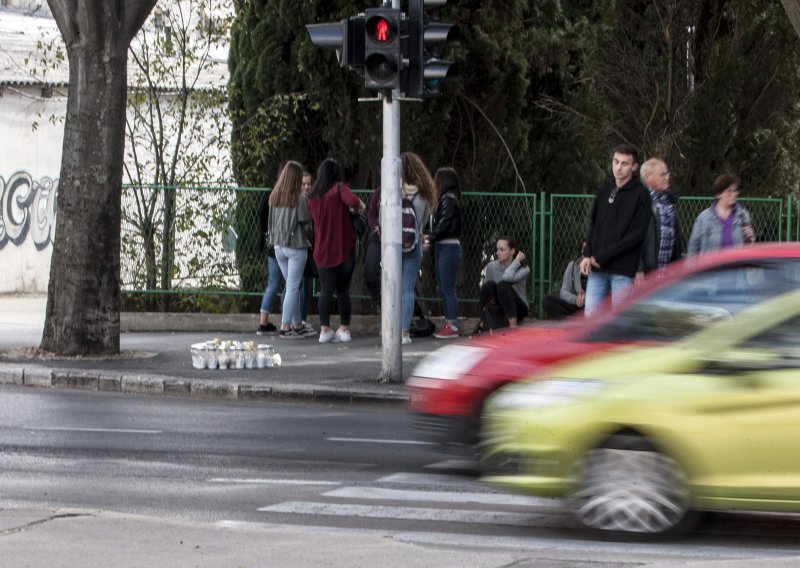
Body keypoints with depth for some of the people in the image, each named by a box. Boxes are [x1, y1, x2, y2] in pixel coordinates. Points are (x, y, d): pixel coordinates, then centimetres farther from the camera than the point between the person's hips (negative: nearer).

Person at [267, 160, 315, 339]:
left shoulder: (274, 197, 2)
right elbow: (306, 224, -8)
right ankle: (285, 326, -3)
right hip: (296, 246, -6)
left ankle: (297, 325, 19)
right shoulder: (300, 198, -13)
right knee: (293, 287, -1)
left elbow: (271, 222, 6)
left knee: (292, 286, 15)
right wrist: (308, 239, 10)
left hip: (278, 246, 6)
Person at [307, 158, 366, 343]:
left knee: (326, 290, 4)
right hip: (344, 248, -3)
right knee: (343, 290, 7)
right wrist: (360, 205, -8)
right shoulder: (340, 189, -8)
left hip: (322, 250, 3)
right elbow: (353, 201, -28)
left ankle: (325, 330, -4)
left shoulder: (313, 195, 6)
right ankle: (344, 329, 10)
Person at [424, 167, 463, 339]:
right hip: (441, 247, 10)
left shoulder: (449, 200, -13)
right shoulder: (444, 199, 15)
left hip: (449, 248, -10)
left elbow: (444, 225, -18)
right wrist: (431, 237, 2)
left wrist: (430, 239, -11)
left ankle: (452, 326, -5)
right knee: (443, 288, 12)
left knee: (448, 288, -7)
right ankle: (448, 323, 17)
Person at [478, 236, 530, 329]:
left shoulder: (523, 269, -13)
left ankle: (513, 325, -34)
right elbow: (486, 289, 3)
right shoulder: (492, 266, -5)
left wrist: (518, 260, -21)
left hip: (518, 308, -3)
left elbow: (507, 277, -33)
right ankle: (484, 323, -14)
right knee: (489, 285, -27)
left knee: (503, 285, -31)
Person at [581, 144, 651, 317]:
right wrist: (587, 255, -1)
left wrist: (603, 256, -14)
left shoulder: (640, 194, -6)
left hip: (623, 270, -5)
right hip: (597, 269, 5)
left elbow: (637, 234, -11)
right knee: (591, 313, 2)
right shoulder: (604, 190, 11)